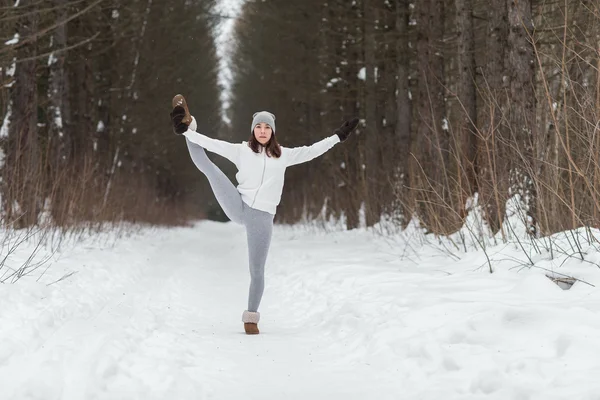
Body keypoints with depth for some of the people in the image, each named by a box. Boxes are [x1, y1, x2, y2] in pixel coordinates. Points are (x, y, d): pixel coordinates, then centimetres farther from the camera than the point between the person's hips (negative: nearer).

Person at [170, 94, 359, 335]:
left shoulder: (283, 155, 10)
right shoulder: (241, 150, 6)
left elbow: (311, 151, 10)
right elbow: (211, 143, 1)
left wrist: (338, 136, 7)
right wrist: (188, 131, -7)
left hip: (263, 218, 0)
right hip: (239, 209, 0)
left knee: (257, 271, 0)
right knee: (206, 166, -14)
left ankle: (251, 316, 14)